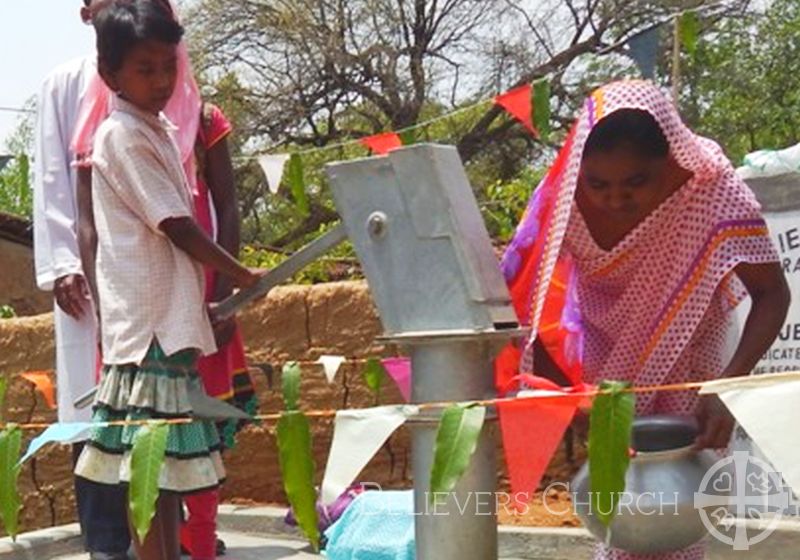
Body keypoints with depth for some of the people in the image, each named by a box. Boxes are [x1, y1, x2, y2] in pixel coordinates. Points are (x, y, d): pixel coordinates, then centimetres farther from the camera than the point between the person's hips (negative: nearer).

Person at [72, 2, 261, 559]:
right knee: (149, 468, -8)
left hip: (172, 320, 9)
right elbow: (175, 225, -13)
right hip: (148, 324, -9)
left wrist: (205, 304, 15)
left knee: (169, 466, 11)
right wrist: (243, 276, -3)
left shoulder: (158, 130, 17)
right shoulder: (124, 136, -10)